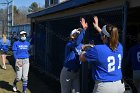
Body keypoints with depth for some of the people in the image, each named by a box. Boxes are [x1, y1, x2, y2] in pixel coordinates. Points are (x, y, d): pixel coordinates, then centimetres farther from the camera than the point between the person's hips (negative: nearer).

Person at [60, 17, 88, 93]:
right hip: (67, 72, -6)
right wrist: (83, 29, -44)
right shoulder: (69, 44, -18)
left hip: (76, 72, 6)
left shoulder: (80, 45, 5)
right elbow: (76, 42, -37)